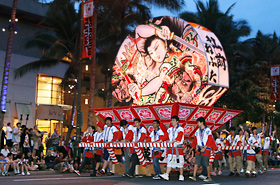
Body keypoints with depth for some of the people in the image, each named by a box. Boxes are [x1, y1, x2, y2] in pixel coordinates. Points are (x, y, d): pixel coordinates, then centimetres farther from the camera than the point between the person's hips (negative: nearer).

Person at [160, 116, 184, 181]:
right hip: (171, 147, 5)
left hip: (178, 147, -5)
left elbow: (179, 137, -15)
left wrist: (173, 141, -29)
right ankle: (166, 175, -8)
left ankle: (181, 176, 7)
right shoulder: (170, 129, 16)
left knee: (180, 162, -1)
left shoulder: (180, 129, -2)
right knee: (169, 161, -1)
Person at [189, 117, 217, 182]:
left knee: (206, 164, -1)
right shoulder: (197, 131, 13)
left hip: (206, 149, -5)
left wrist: (204, 148, -13)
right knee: (196, 162, -6)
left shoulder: (208, 130, -5)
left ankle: (209, 177, 11)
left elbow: (209, 141, -8)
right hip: (199, 150, 5)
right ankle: (194, 176, -10)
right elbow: (195, 140, 17)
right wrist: (196, 147, 1)